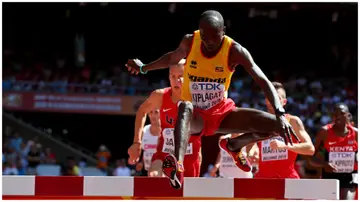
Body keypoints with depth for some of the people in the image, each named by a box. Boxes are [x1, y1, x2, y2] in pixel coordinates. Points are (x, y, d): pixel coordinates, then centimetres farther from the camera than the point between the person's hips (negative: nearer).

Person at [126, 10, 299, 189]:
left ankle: (234, 145, 14)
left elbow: (264, 81, -23)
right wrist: (144, 68, 13)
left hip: (222, 112, 1)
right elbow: (173, 58, 13)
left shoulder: (234, 50, -18)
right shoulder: (189, 42, -12)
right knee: (185, 107, -40)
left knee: (274, 124, -16)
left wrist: (280, 114, -36)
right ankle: (178, 166, -62)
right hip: (195, 115, -1)